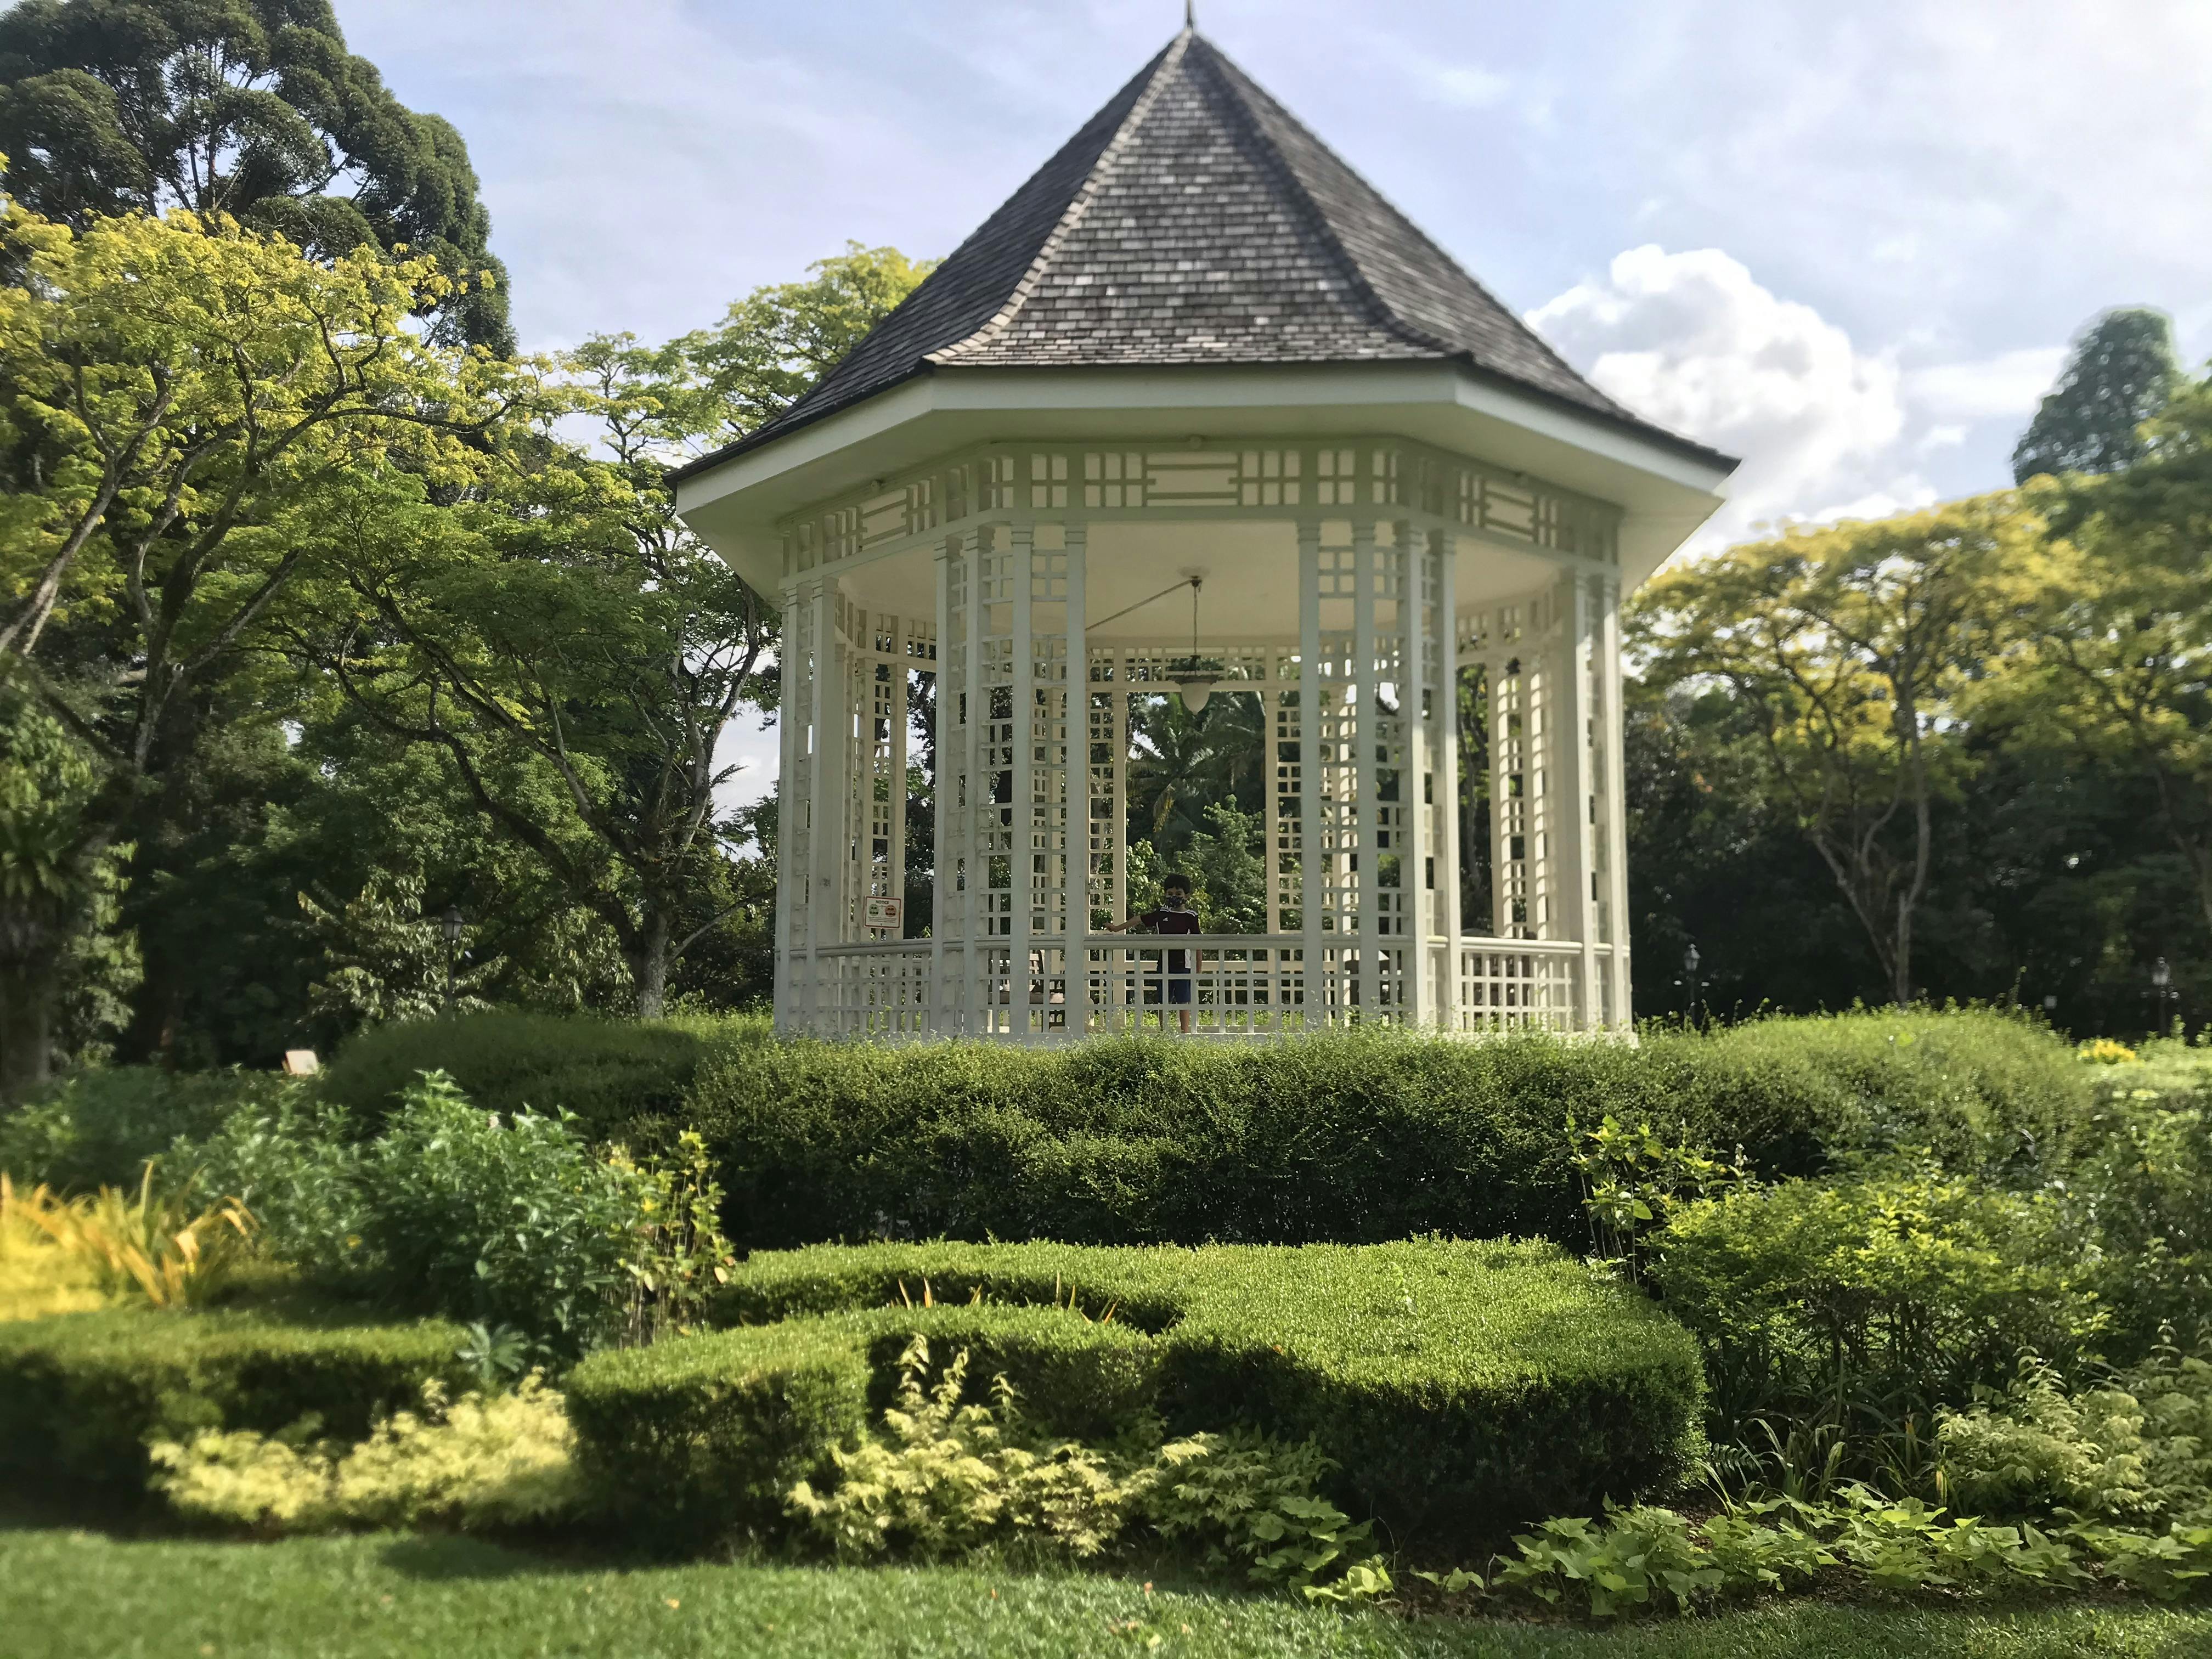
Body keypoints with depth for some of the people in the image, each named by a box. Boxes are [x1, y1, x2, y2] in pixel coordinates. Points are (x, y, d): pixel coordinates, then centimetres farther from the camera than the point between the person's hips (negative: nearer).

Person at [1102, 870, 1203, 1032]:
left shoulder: (1191, 916, -1)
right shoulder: (1161, 914, 8)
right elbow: (1139, 920, 13)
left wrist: (1198, 969, -1)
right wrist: (1117, 928, 10)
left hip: (1183, 965, -3)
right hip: (1164, 965, 3)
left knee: (1183, 1001, 0)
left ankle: (1185, 1032, 5)